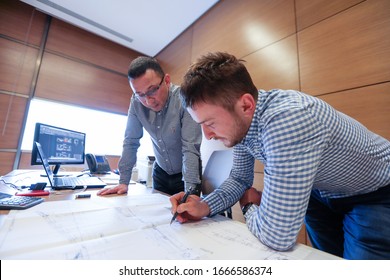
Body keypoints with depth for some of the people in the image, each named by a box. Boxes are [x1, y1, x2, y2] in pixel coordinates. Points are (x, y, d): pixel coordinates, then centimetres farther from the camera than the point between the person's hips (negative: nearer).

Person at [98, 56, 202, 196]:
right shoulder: (136, 102, -13)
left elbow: (190, 148, -29)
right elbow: (130, 142, -7)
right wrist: (124, 182, -8)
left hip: (187, 171, -3)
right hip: (160, 171, 4)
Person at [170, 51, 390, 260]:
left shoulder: (287, 120, -45)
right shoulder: (239, 121, -17)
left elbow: (277, 236, -42)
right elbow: (240, 179, -5)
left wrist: (250, 205, -19)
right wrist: (205, 206, -21)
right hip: (320, 192, 6)